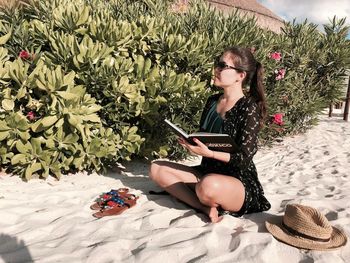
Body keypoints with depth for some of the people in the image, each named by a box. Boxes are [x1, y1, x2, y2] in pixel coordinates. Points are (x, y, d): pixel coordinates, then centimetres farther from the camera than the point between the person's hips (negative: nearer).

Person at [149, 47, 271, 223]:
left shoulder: (249, 108, -13)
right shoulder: (212, 101, 7)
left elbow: (244, 157, -16)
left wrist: (209, 153, -28)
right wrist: (190, 142, -8)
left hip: (240, 181, -7)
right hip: (208, 172, 8)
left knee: (209, 185, -42)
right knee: (156, 168, -5)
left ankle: (210, 204, -4)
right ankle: (206, 208, -15)